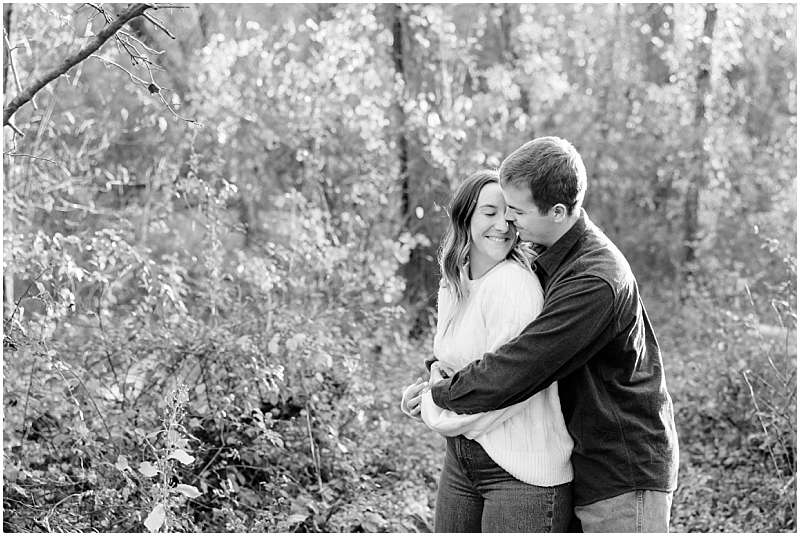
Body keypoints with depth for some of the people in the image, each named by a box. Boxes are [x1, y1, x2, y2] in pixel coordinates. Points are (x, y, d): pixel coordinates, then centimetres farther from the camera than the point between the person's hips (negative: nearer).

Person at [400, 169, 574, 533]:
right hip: (461, 460, 8)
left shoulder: (516, 284, -17)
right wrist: (425, 393, 2)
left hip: (522, 471, -8)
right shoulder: (452, 287, 11)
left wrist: (436, 412, -8)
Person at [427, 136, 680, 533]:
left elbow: (511, 374, -27)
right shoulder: (553, 261, 5)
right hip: (589, 470, 9)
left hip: (624, 479, -9)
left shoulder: (595, 283, -27)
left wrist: (440, 394, -11)